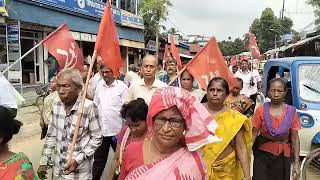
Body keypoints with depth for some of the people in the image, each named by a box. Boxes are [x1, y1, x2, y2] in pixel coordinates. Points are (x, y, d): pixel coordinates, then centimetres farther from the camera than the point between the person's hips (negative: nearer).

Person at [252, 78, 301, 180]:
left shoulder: (291, 112, -6)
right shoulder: (261, 110, -8)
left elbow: (295, 138, -3)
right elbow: (254, 134, -6)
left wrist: (297, 163, -6)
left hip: (283, 155, 1)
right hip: (262, 153, -1)